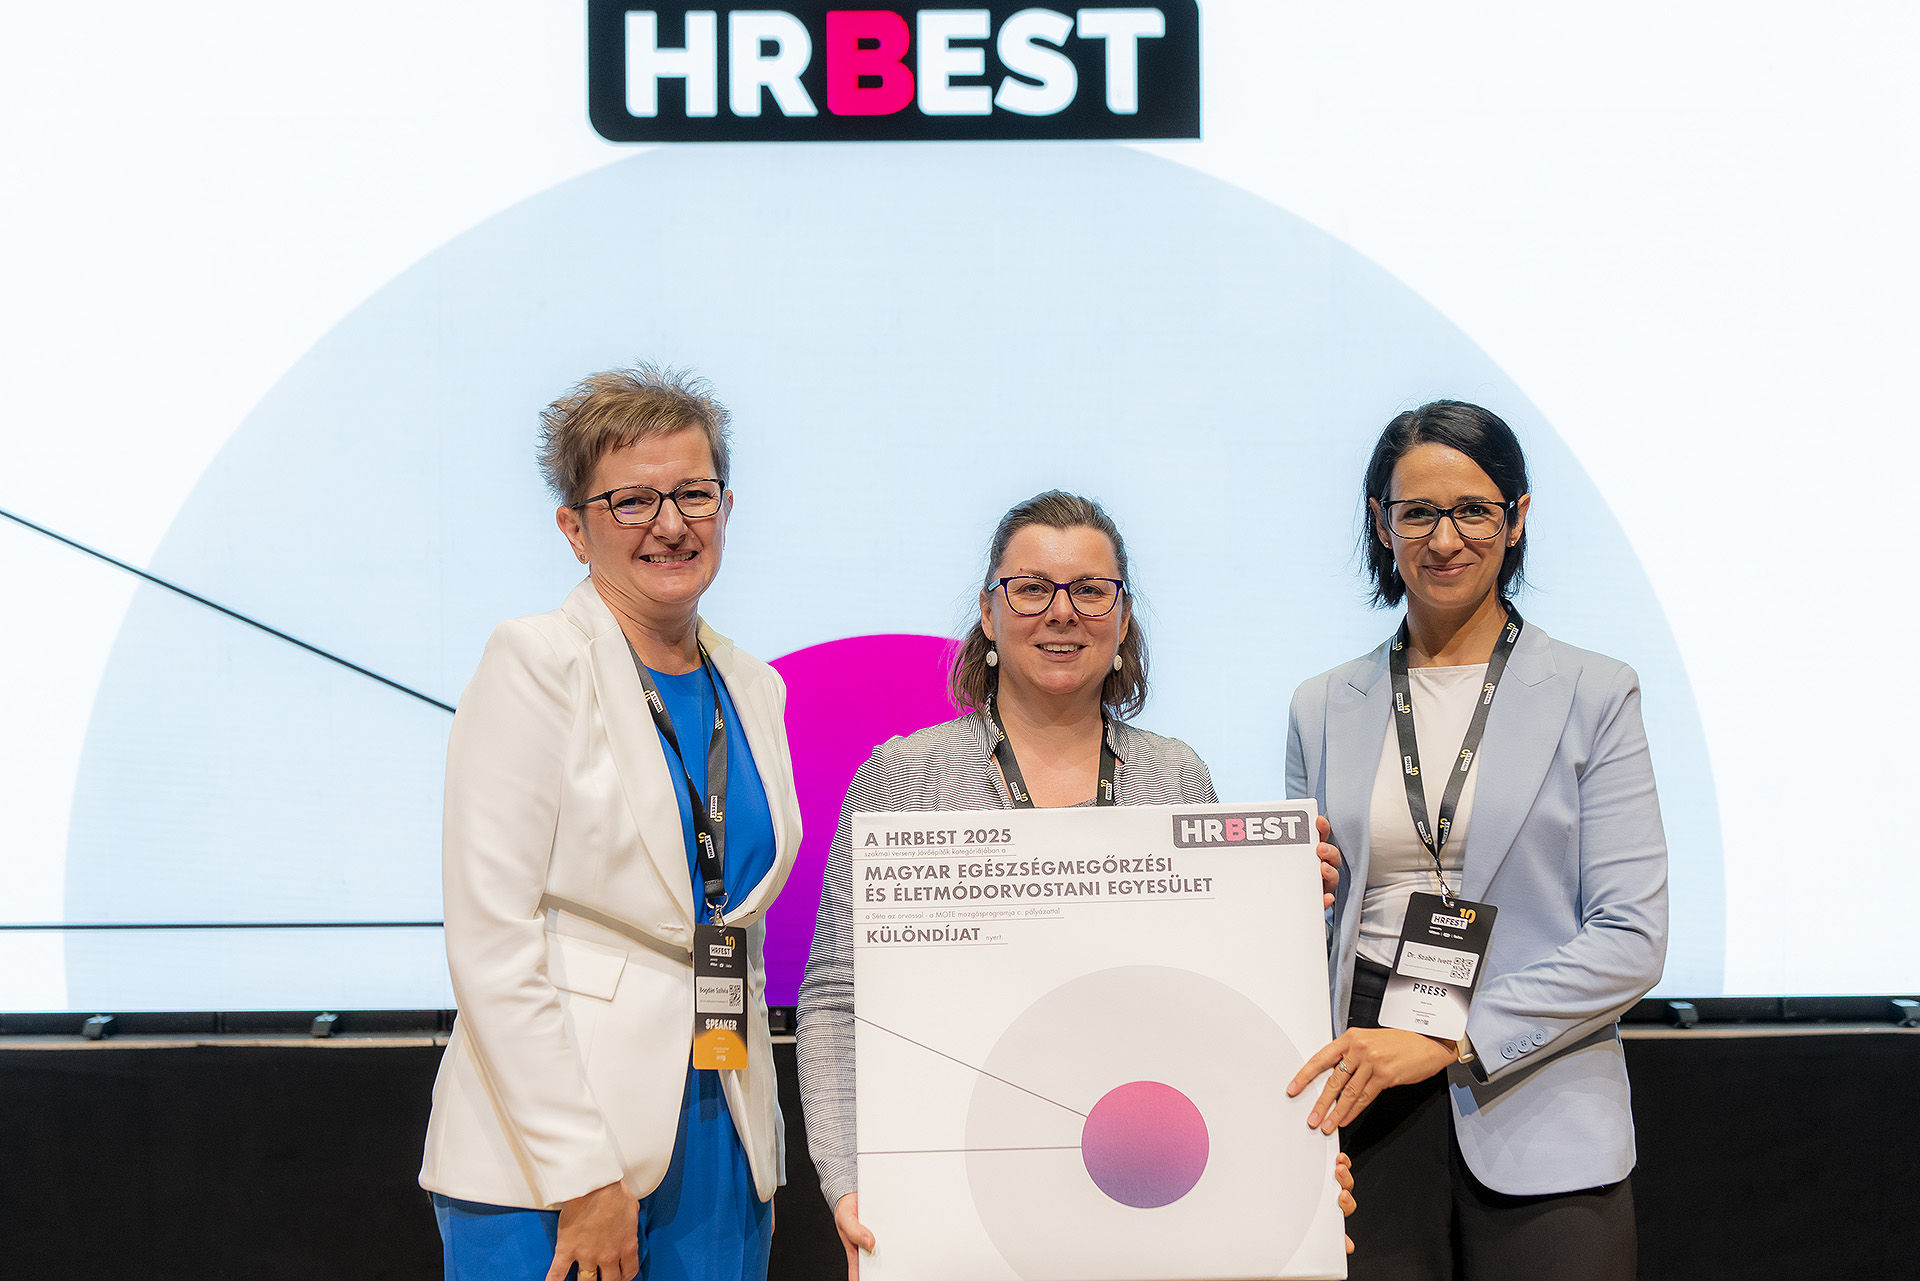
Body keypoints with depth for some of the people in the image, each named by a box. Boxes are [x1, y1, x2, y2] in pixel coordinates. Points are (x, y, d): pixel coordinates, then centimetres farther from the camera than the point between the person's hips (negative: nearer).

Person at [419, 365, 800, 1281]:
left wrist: (758, 1129, 9)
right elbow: (491, 942, -14)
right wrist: (583, 1175, -17)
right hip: (540, 1162, -6)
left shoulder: (754, 689, 11)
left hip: (723, 1142, 6)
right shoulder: (537, 664, -8)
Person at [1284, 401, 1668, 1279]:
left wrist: (1450, 1040, -15)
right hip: (1365, 1118, 2)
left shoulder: (1594, 695, 1)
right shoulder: (1324, 709, 10)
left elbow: (1630, 940, -6)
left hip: (1539, 1128, -2)